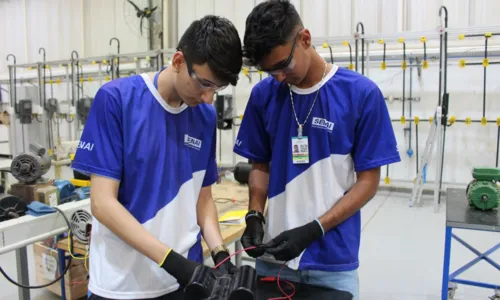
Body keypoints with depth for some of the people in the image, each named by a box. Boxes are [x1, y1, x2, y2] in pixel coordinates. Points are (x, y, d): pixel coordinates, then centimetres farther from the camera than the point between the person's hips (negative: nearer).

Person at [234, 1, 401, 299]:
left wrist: (313, 230, -17)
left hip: (333, 259, -2)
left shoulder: (362, 94, -10)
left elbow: (368, 180, -8)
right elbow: (261, 166, 7)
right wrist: (254, 214, -9)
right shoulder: (263, 94, -2)